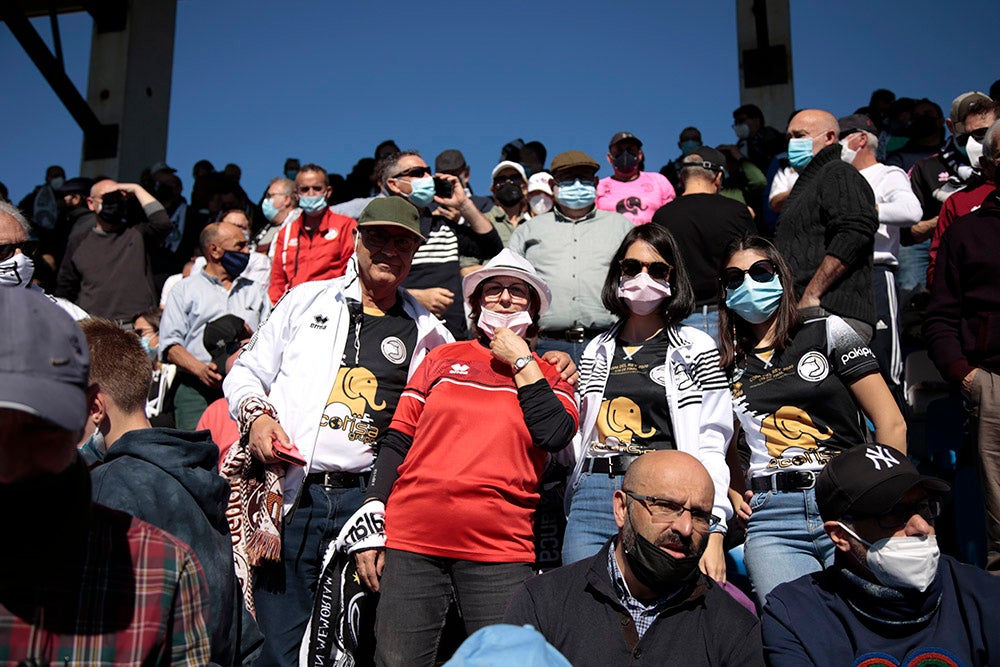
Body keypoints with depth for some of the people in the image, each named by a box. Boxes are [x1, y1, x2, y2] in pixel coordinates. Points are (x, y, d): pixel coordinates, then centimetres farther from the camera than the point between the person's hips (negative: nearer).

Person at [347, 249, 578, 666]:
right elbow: (397, 440, 10)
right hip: (412, 538, 1)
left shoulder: (548, 375, 12)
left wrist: (520, 360, -1)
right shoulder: (443, 358, 14)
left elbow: (555, 434, -8)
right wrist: (369, 521, 2)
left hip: (499, 549, 0)